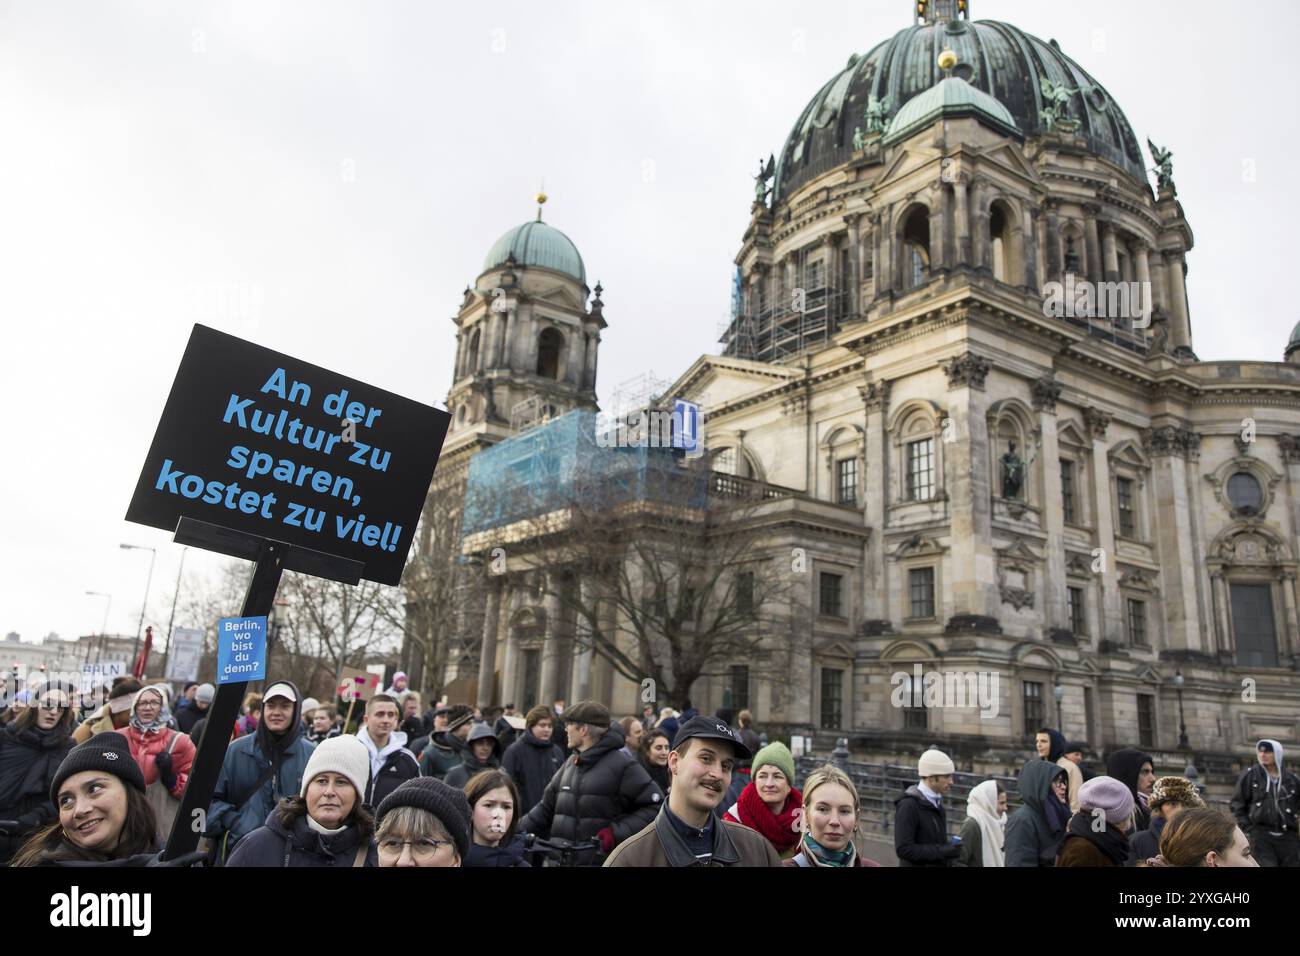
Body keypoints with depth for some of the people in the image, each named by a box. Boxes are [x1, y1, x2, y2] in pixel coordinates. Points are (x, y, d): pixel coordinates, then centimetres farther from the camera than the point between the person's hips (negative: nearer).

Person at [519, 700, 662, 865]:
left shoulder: (623, 766, -10)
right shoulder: (570, 764, 13)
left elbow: (656, 806, -12)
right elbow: (546, 807, 18)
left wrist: (617, 832, -20)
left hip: (602, 860, -7)